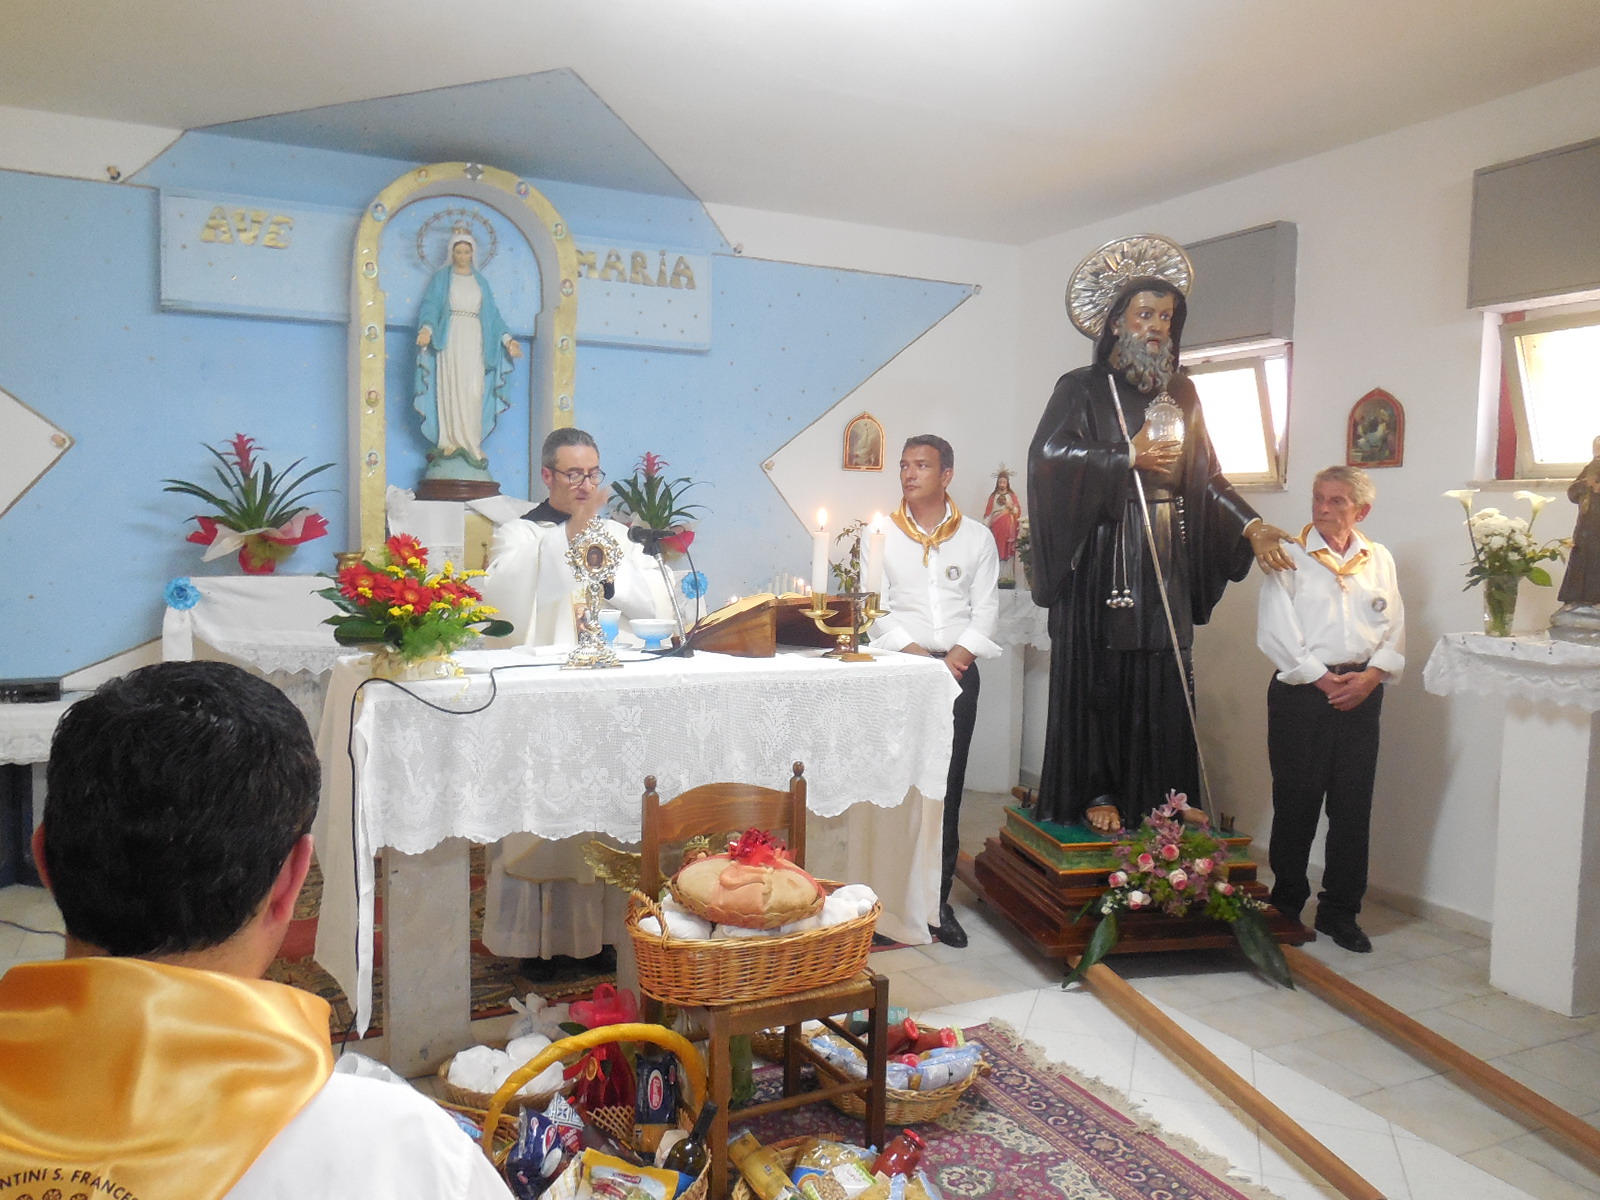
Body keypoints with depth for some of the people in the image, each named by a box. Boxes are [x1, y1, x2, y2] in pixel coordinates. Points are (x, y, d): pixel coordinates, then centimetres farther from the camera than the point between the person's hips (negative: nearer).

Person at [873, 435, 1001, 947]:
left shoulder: (977, 538, 10)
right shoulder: (881, 535, 7)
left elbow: (986, 608, 5)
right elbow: (874, 607, 0)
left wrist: (955, 657, -10)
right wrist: (916, 654, -12)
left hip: (957, 670, 1)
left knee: (947, 784, 1)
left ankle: (938, 899, 9)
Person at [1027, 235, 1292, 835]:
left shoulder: (1181, 394, 16)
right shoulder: (1085, 388, 2)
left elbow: (1206, 476, 13)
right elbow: (1047, 455, -13)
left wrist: (1249, 526, 0)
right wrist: (1129, 459, -14)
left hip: (1167, 561, 5)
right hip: (1103, 557, -4)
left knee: (1163, 682, 4)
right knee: (1100, 675, -3)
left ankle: (1158, 799, 13)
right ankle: (1096, 793, 7)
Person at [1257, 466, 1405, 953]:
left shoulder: (1379, 560, 12)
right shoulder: (1288, 557, 0)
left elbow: (1394, 631, 9)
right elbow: (1274, 632, -6)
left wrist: (1369, 675, -8)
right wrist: (1322, 678, -11)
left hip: (1360, 692, 3)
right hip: (1300, 691, -3)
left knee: (1353, 806, 6)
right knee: (1295, 803, 2)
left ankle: (1339, 912, 18)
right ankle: (1286, 906, 17)